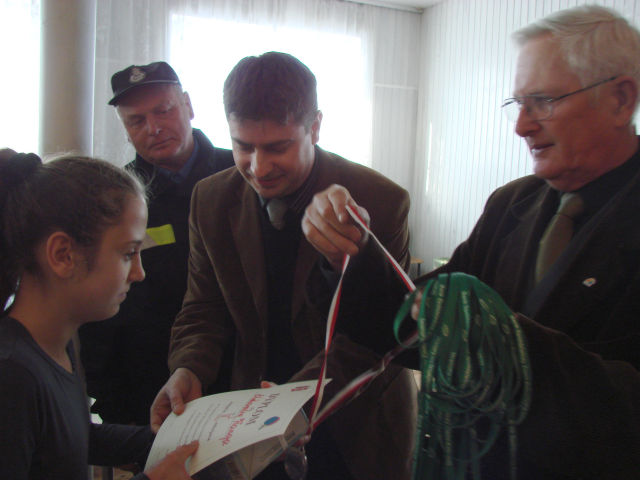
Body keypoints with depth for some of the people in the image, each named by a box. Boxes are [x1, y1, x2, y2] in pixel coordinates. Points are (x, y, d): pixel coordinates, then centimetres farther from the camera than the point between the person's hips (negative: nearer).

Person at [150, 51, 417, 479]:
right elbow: (205, 308, 1)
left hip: (355, 424, -2)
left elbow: (382, 332, -18)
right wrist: (188, 370, -20)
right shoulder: (211, 199, -7)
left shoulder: (382, 202, -20)